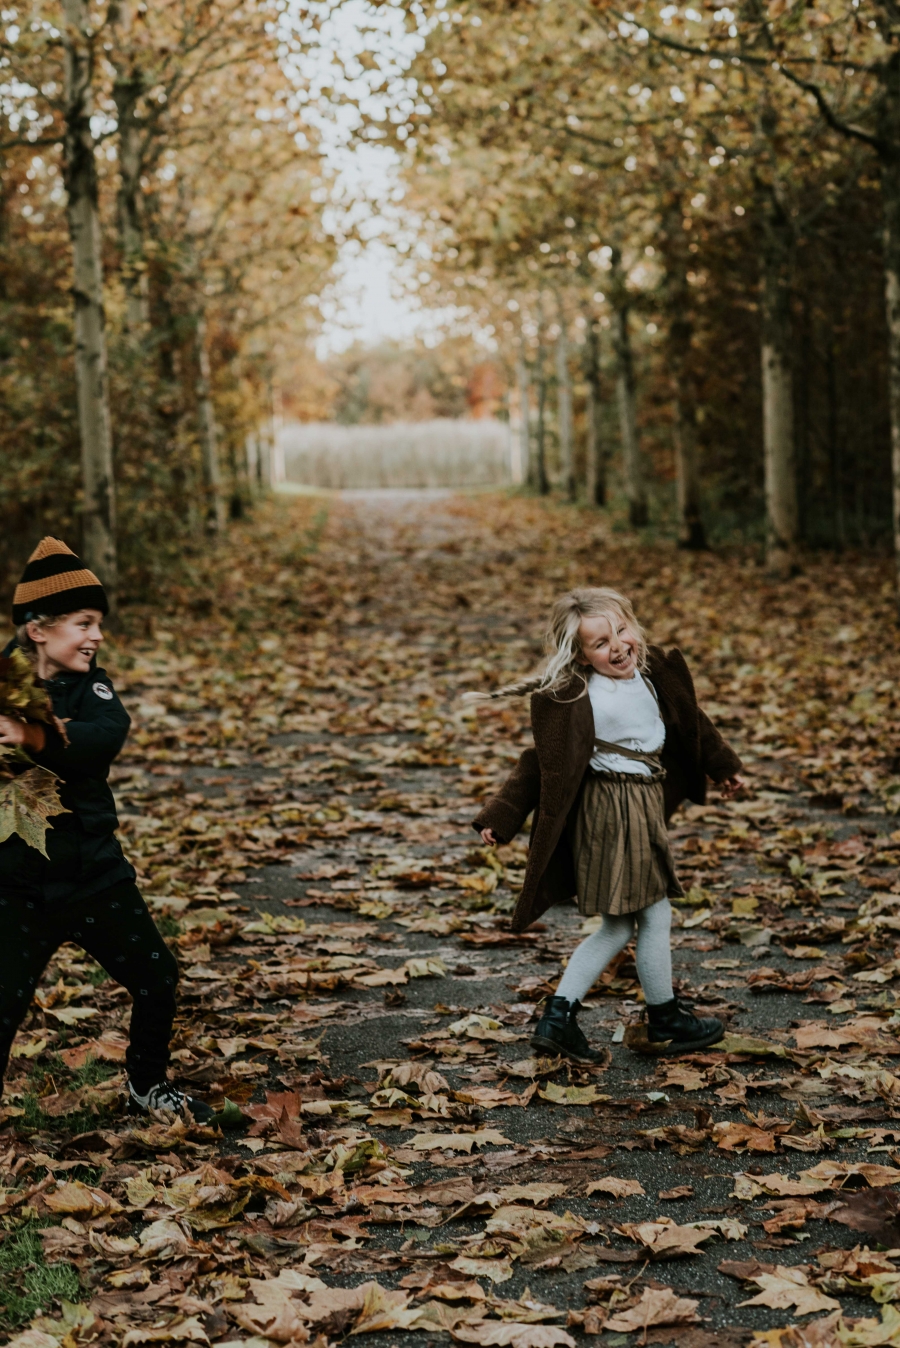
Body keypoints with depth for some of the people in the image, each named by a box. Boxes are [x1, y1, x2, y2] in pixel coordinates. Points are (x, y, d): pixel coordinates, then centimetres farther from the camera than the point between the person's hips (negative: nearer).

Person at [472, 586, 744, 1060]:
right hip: (612, 812, -8)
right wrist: (501, 818, -16)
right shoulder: (570, 700, -19)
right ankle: (665, 1021, 25)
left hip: (644, 807, 8)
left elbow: (689, 722, 19)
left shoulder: (654, 672, 3)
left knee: (618, 927, 13)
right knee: (655, 915, 5)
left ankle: (557, 1019, 18)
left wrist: (722, 766, 32)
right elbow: (543, 765, -13)